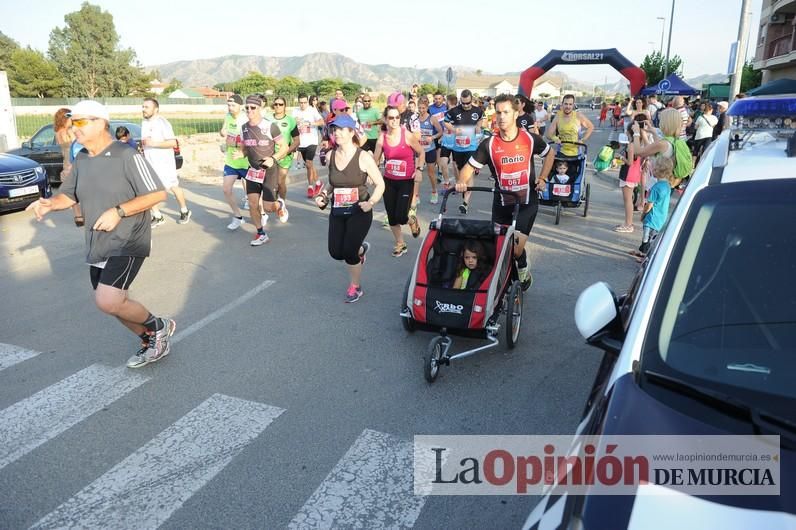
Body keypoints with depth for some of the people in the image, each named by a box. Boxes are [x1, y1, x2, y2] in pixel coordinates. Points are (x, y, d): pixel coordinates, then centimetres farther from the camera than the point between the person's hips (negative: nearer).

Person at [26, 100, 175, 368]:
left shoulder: (127, 156, -14)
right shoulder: (81, 160, 9)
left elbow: (158, 194, -16)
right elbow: (69, 194, 17)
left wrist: (118, 211, -21)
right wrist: (50, 204, -5)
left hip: (127, 243, -8)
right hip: (97, 246, 8)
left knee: (107, 302, -20)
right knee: (114, 303, 14)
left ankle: (158, 326, 6)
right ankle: (152, 343, 34)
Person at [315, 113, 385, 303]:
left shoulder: (363, 158, -12)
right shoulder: (331, 156, 2)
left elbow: (380, 184, -8)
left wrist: (371, 202, -23)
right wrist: (323, 195, 0)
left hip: (359, 212, -5)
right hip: (337, 212, 5)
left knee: (348, 252, -9)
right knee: (335, 252, 1)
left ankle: (355, 288, 20)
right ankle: (361, 248, 37)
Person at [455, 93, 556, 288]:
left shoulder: (530, 139, -4)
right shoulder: (488, 144, -6)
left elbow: (550, 154, 14)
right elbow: (470, 166, -5)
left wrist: (542, 178, 5)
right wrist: (461, 182, -26)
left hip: (527, 203, -2)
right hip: (501, 204, 2)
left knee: (516, 248, -12)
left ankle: (523, 270, 21)